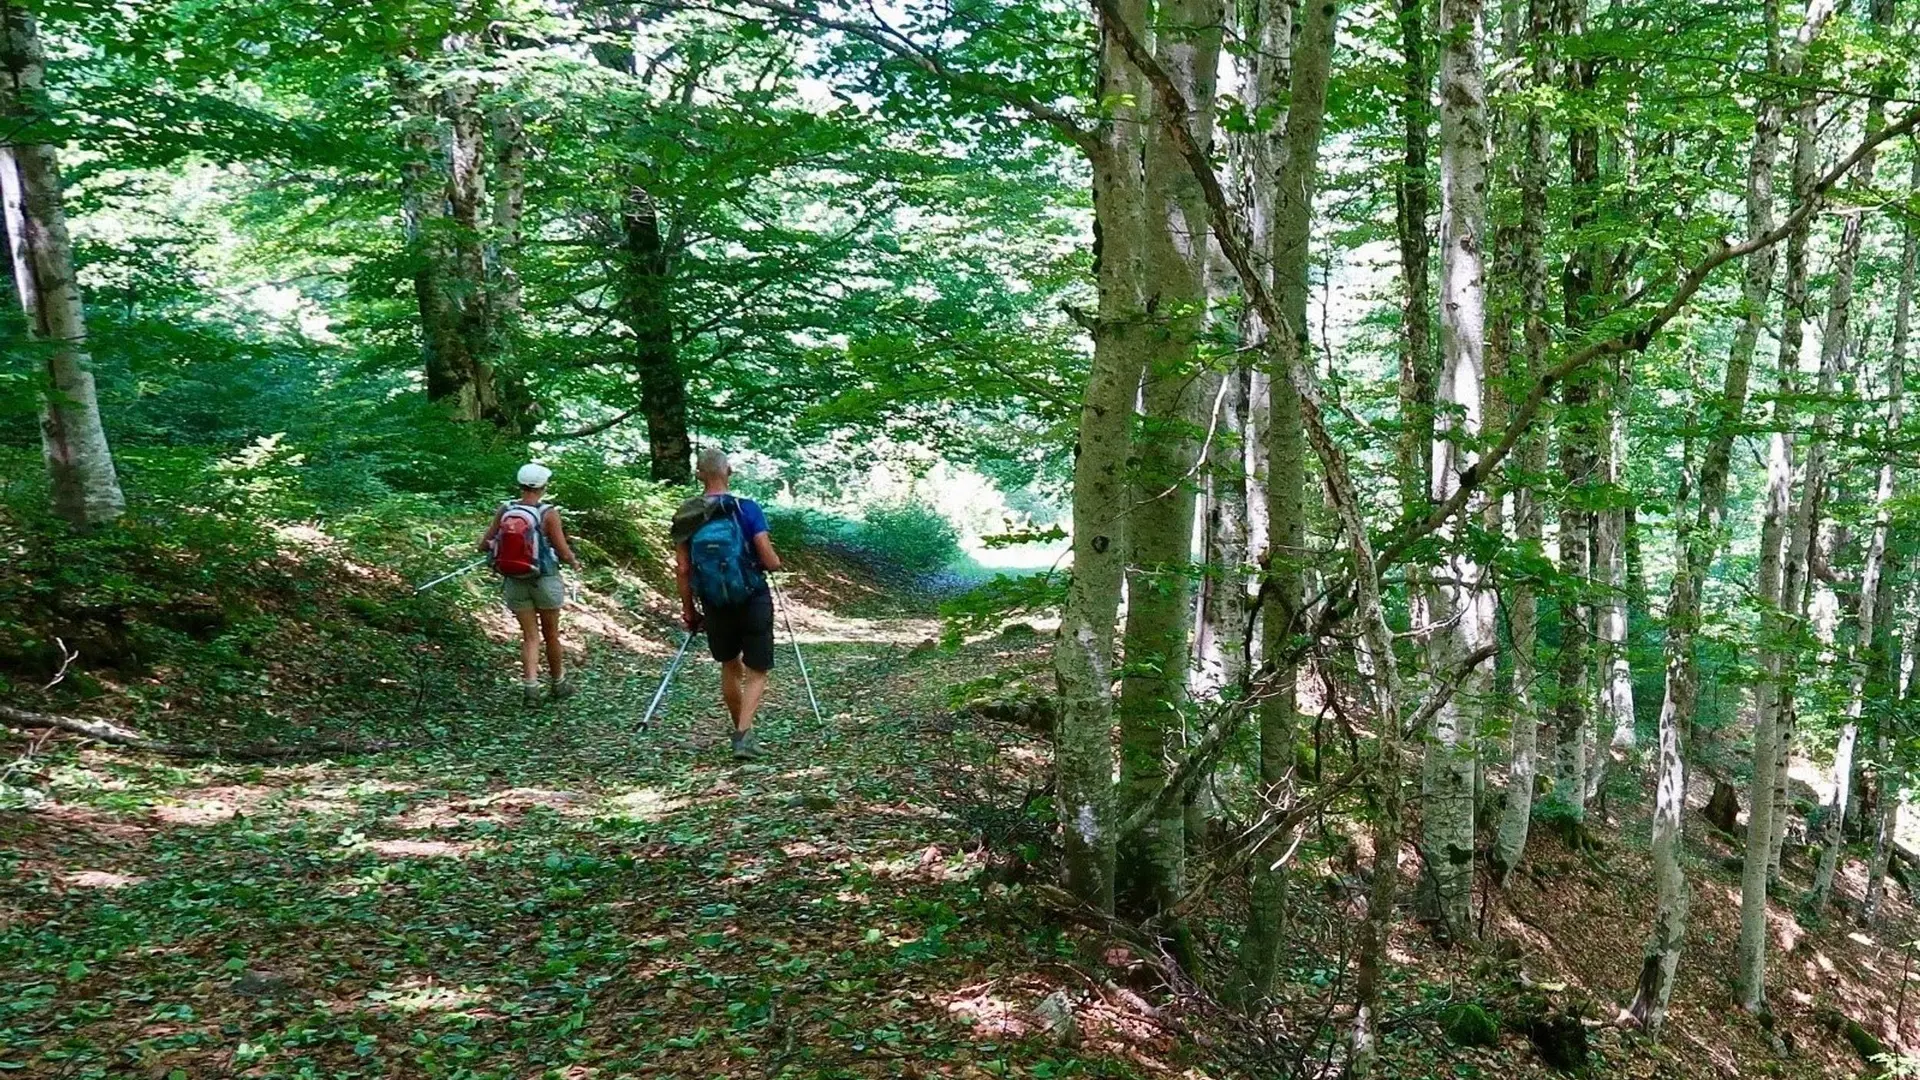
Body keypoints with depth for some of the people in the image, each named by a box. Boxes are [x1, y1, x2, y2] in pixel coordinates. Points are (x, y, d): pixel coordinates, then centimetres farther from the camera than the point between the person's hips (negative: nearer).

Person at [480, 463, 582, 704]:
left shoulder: (505, 510, -5)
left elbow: (484, 545, 1)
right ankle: (557, 684, 30)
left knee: (530, 635, 10)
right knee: (551, 634, 14)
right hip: (545, 580, -2)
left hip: (515, 582, 3)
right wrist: (574, 563, 9)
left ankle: (530, 684, -6)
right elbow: (563, 552, -12)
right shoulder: (549, 513, -15)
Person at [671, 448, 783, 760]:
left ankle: (742, 731, 32)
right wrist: (776, 560, 9)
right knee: (756, 673, 7)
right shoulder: (747, 509, -12)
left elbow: (682, 570, -1)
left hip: (715, 606, 3)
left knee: (730, 667, 23)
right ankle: (743, 735, -10)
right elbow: (770, 562, -15)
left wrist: (688, 610, 9)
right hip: (753, 601, -3)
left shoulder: (685, 517, -3)